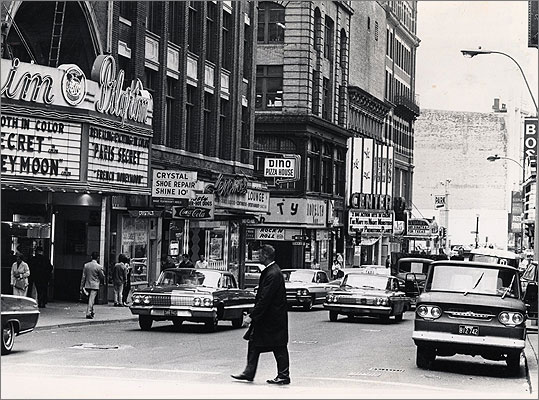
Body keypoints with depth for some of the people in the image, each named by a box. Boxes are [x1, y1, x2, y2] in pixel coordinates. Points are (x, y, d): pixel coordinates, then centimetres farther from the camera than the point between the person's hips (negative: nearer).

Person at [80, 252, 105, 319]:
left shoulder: (86, 265, -1)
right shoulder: (99, 267, -12)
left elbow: (83, 276, 1)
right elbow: (102, 277, -3)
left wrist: (82, 286, 5)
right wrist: (102, 281, 20)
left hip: (87, 285, 4)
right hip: (95, 285, -4)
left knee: (90, 299, 19)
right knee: (91, 299, -4)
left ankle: (91, 312, 29)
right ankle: (88, 313, -12)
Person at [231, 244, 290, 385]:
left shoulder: (273, 274, -22)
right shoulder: (269, 271, 10)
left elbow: (265, 299, -24)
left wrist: (252, 316, -21)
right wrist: (252, 315, 16)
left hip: (273, 317, -10)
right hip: (265, 317, 10)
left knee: (278, 347, 1)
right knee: (254, 343, 12)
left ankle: (283, 376, 11)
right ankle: (249, 373, 17)